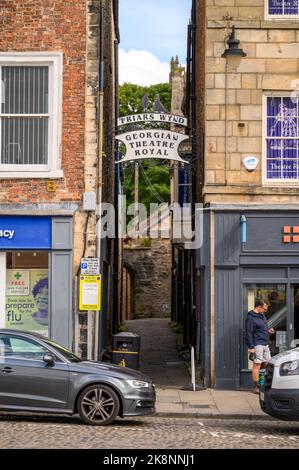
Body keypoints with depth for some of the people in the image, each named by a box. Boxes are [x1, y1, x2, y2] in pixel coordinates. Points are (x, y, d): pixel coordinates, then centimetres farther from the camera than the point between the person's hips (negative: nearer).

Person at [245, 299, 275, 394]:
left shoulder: (262, 315, 15)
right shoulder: (251, 317, -13)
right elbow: (249, 333, -16)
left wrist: (269, 330, 6)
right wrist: (250, 347, -19)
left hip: (265, 344, 9)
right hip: (257, 344, -9)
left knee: (267, 364, 10)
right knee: (257, 365, -6)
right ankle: (256, 387, -2)